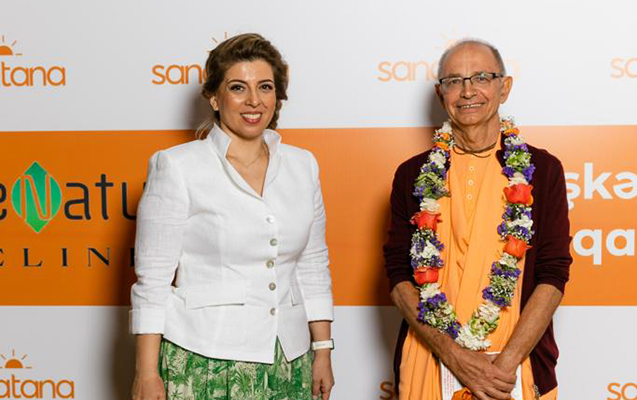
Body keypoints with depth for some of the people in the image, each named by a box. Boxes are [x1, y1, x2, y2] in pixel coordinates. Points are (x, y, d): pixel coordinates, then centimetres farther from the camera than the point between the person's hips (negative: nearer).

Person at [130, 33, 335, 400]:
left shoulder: (302, 166, 6)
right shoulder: (177, 167, -6)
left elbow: (313, 267, 11)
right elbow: (153, 278, -7)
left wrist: (323, 351, 9)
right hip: (202, 364, -4)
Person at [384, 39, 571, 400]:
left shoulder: (542, 170, -1)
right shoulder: (413, 175, 2)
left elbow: (553, 274, -5)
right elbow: (399, 275, -2)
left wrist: (506, 362, -15)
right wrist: (452, 353, -13)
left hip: (517, 365, -1)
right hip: (428, 363, 1)